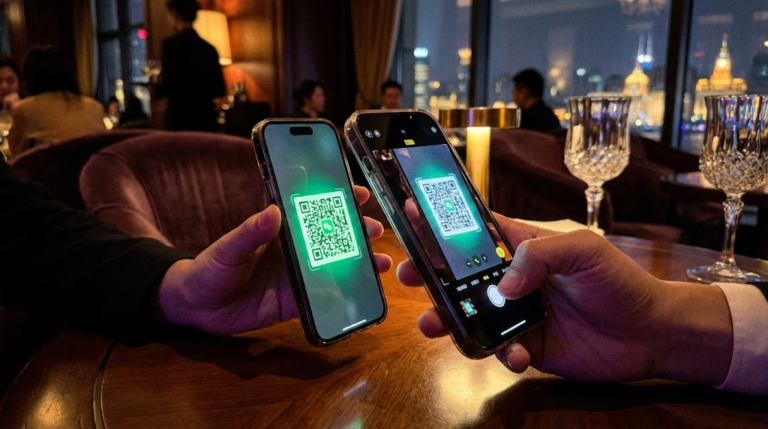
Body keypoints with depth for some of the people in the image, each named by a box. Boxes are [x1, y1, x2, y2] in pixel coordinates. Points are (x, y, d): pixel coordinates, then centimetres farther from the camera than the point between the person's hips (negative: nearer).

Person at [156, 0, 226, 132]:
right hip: (208, 119, 5)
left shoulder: (171, 43, -7)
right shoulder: (209, 48, 9)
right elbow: (220, 90, 10)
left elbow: (168, 84, -13)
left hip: (180, 119, -5)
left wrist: (157, 90, 7)